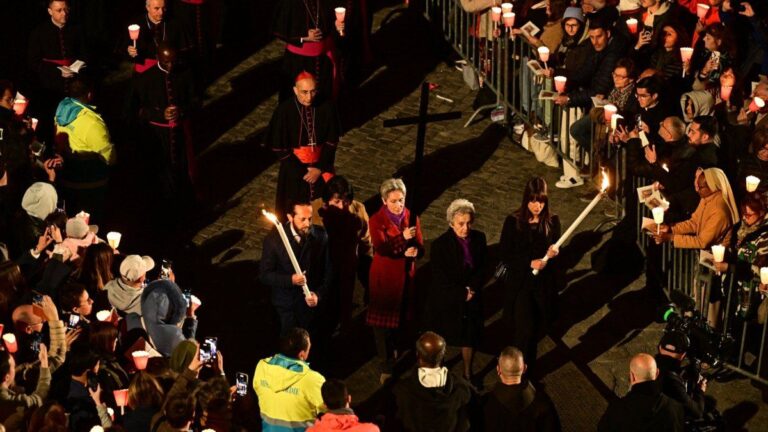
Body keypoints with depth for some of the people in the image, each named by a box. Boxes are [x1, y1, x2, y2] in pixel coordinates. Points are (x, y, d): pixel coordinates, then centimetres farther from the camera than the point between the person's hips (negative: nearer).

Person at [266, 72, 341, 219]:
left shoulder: (326, 108, -13)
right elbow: (279, 147, -10)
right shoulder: (284, 111, -18)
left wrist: (320, 168, -9)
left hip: (320, 167, 1)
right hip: (294, 169, -1)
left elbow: (332, 141, -3)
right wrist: (301, 172, -11)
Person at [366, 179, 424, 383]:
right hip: (384, 276, -4)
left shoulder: (411, 218, 1)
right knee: (383, 321, -1)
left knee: (402, 318, 14)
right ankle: (387, 368, 5)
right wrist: (403, 237, -36)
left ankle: (393, 349, 41)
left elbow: (420, 246, 0)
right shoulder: (377, 220, -11)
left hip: (406, 275, 4)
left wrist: (414, 251, -24)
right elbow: (381, 247, -24)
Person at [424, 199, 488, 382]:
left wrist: (471, 290, -14)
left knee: (469, 338, 18)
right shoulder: (440, 245, -21)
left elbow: (483, 269, 0)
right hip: (445, 302, -4)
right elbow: (440, 279, -18)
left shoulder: (478, 239, -9)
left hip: (471, 299, 4)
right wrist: (463, 293, -16)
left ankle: (468, 373, 37)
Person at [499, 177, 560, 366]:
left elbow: (555, 248, 8)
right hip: (520, 283, -3)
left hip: (544, 284, 3)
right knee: (524, 328, -9)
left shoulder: (552, 221, -4)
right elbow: (504, 255, -8)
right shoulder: (513, 222, -10)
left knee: (537, 329, 11)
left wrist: (553, 252, -16)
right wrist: (530, 263, -20)